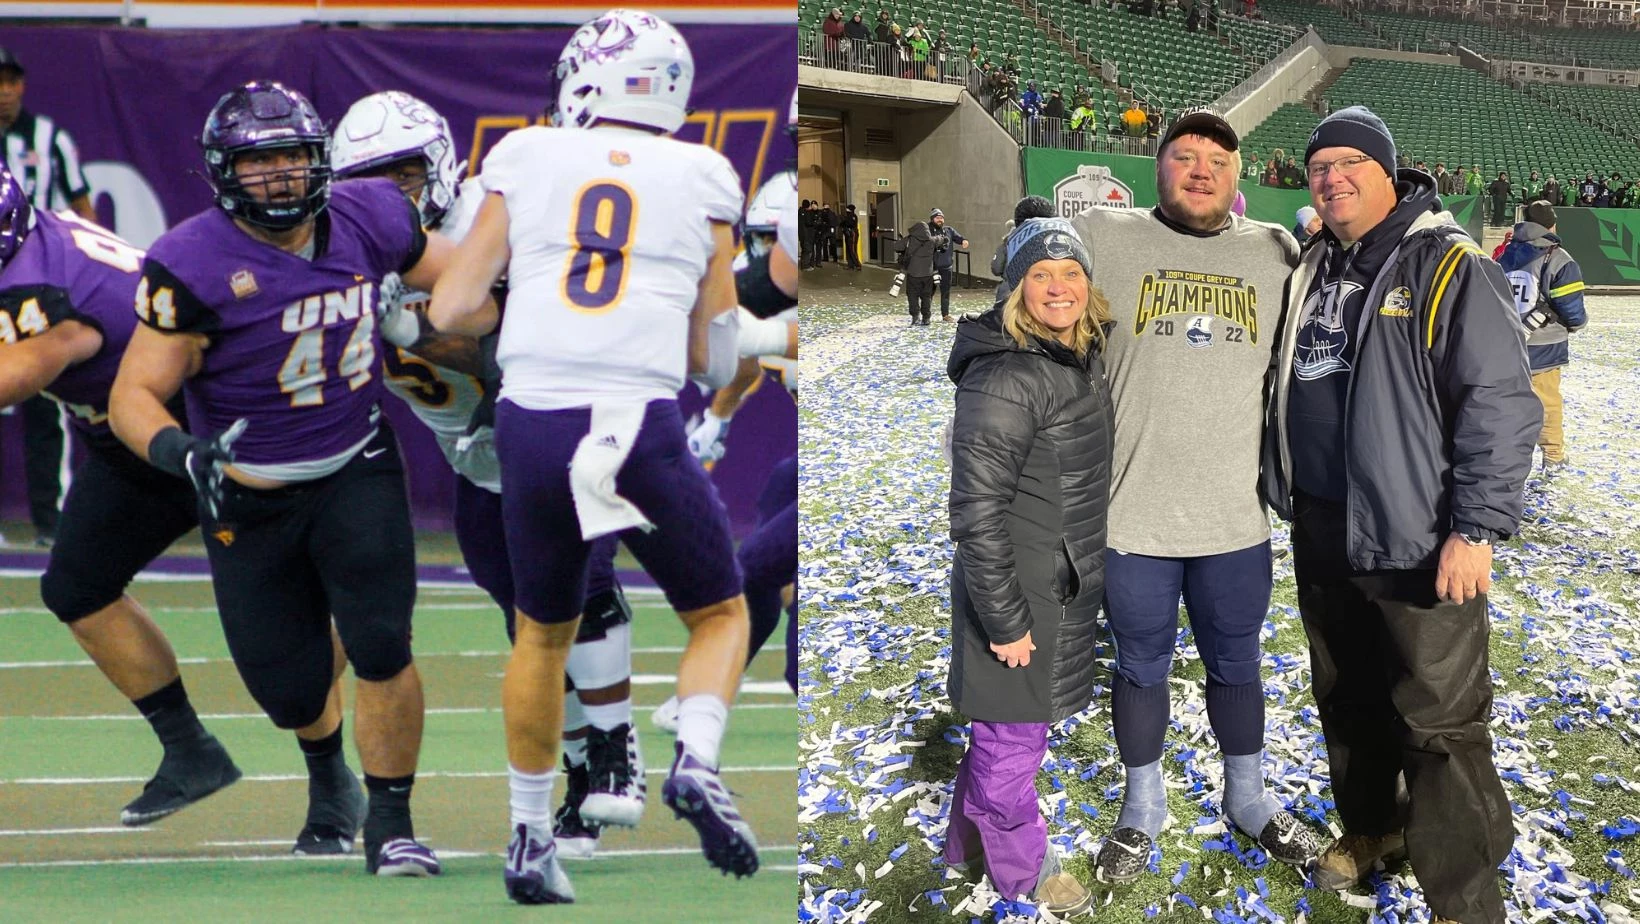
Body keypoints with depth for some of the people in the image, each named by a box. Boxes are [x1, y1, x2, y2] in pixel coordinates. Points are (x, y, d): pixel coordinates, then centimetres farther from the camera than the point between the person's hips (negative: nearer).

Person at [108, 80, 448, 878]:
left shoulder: (365, 220, -6)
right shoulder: (193, 266, -20)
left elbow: (461, 278, 14)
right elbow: (133, 397, -20)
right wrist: (179, 450, -38)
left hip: (357, 471, 2)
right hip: (248, 499, -2)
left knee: (379, 648, -16)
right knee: (289, 687, 5)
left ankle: (390, 822, 5)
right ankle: (327, 768, 44)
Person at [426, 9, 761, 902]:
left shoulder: (525, 161, 11)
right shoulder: (703, 179, 11)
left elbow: (452, 310, 9)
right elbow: (715, 355, 11)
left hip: (533, 426, 2)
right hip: (644, 429, -2)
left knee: (544, 633, 23)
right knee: (720, 614, 19)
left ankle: (530, 837, 25)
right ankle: (697, 760, -7)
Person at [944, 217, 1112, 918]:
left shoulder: (1083, 360, 4)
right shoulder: (1005, 379, -24)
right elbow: (977, 511, -24)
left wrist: (1089, 574, 21)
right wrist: (1005, 620, -21)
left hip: (1064, 589, 9)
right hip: (1018, 597, -9)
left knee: (1009, 727, 23)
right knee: (1013, 739, 9)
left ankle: (971, 837, 41)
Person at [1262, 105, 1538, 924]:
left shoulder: (1449, 266, -12)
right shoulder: (1311, 272, 11)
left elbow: (1501, 403, -17)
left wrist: (1478, 527, -21)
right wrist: (1283, 490, 19)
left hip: (1416, 542, -7)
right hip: (1322, 533, 7)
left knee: (1440, 723, -5)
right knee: (1347, 699, 20)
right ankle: (1368, 826, 40)